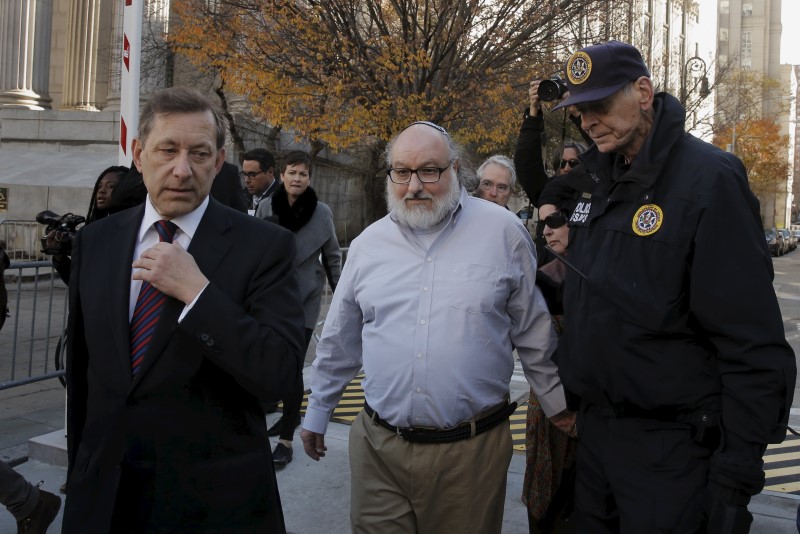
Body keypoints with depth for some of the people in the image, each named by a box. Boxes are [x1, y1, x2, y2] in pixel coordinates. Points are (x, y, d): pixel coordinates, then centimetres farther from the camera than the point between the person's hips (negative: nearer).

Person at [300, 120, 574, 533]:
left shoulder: (503, 232, -4)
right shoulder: (367, 244, 4)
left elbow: (533, 331, 4)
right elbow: (339, 342, 12)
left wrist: (555, 402, 11)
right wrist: (317, 415, 17)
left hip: (472, 449, -2)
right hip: (378, 446, 2)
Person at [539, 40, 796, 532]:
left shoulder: (709, 179, -16)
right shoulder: (594, 175, 4)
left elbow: (754, 347, -19)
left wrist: (739, 471, -18)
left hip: (671, 446, -7)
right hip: (596, 424, 7)